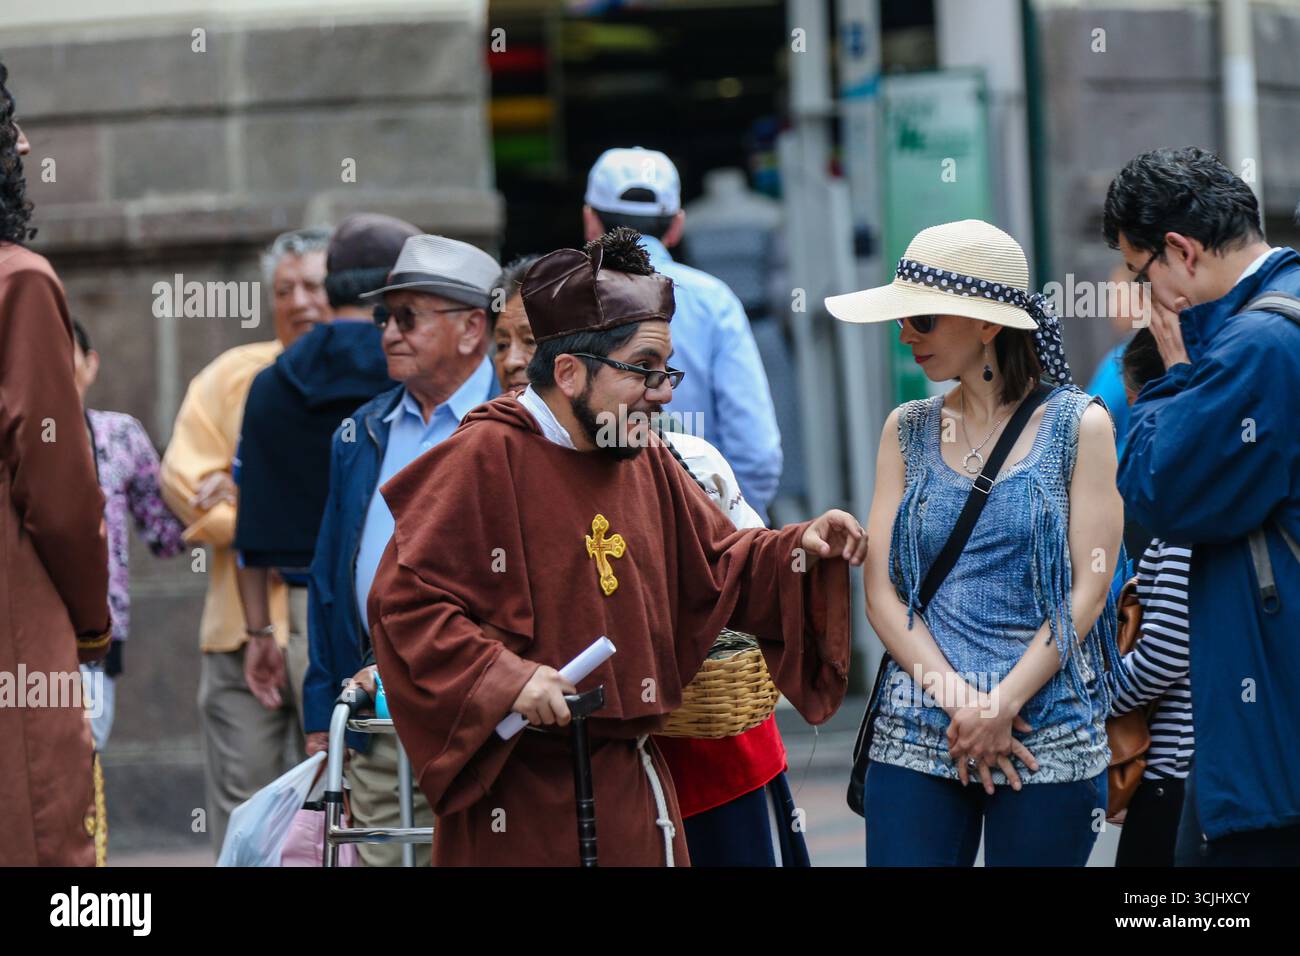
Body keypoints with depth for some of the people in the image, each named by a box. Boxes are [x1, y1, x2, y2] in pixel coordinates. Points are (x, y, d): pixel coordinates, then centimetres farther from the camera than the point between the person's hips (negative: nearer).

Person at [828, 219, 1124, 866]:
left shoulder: (1078, 426, 1)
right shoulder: (907, 431, 11)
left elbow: (1088, 589, -4)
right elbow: (881, 592, 4)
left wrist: (1001, 704, -12)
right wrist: (958, 701, -9)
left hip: (1047, 736, -2)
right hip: (916, 734, 3)